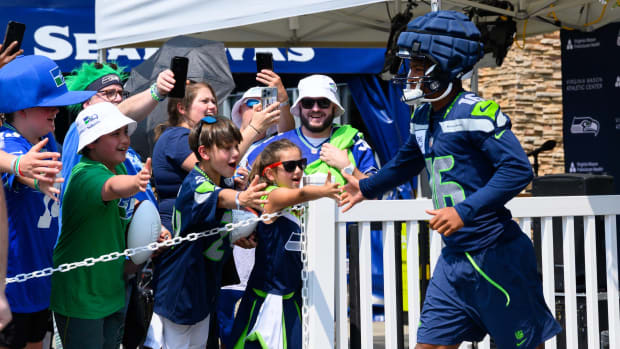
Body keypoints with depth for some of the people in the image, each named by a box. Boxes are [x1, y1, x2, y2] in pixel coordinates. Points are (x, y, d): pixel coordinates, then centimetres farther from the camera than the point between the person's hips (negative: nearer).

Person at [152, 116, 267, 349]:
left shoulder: (226, 181, 2)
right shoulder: (195, 184, -24)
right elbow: (219, 197, -48)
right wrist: (241, 198, -68)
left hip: (205, 281, 8)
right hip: (180, 284, -8)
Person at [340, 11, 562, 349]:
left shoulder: (476, 113, -16)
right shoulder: (423, 117, 9)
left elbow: (518, 169, -25)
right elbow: (406, 162, 29)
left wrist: (465, 211, -28)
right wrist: (366, 188, 36)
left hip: (495, 255, -8)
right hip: (455, 257, 8)